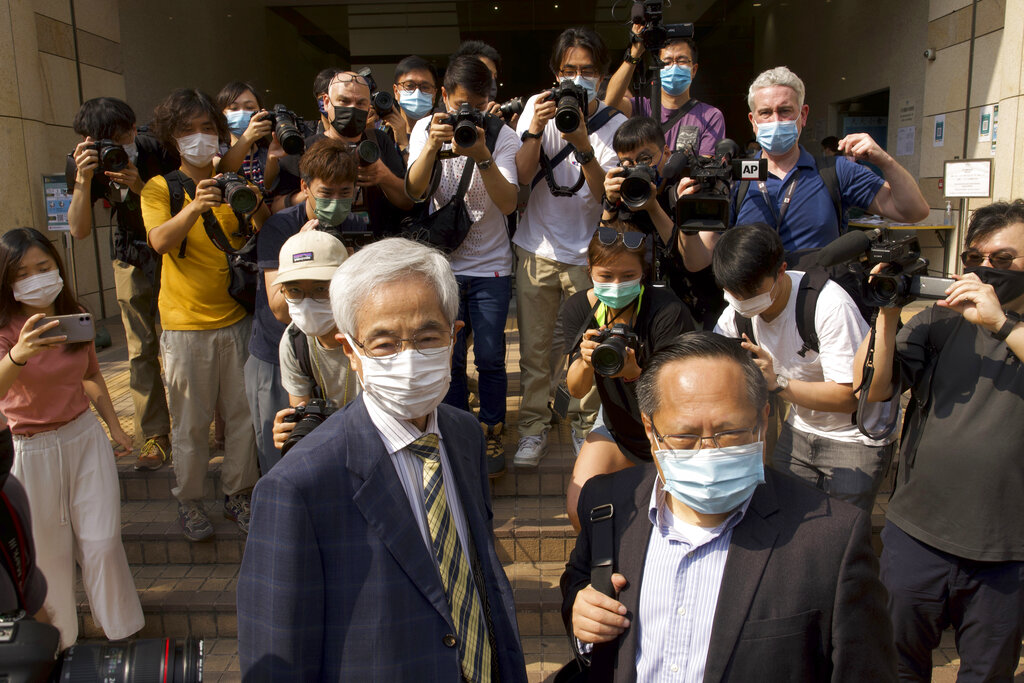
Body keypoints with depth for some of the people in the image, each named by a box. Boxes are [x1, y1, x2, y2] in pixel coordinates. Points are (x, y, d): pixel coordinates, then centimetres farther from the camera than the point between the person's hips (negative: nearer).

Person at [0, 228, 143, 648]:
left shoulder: (75, 315, -2)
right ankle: (61, 642, 33)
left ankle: (122, 632, 25)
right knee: (50, 554, 10)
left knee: (102, 543, 5)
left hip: (85, 437, 3)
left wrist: (114, 425, 15)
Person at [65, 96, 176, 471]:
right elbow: (79, 230, -15)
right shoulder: (83, 163, -11)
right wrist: (83, 180, -29)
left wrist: (140, 187, -32)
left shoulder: (156, 149, -18)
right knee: (141, 349, 0)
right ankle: (154, 437, 10)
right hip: (133, 258, 2)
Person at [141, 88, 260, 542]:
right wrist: (195, 207, -34)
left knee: (242, 414, 7)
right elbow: (160, 241, -17)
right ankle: (189, 501, 20)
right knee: (191, 421, 4)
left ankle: (238, 494, 22)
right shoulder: (160, 189, 2)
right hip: (186, 325, -2)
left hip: (236, 319, 3)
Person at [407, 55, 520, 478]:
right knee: (448, 358, 7)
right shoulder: (425, 130, 0)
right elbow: (413, 190, -11)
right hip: (442, 261, 1)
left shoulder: (501, 136, -6)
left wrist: (482, 156, -28)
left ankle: (491, 435, 22)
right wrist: (433, 146, -25)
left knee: (490, 358, 3)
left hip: (491, 266, -1)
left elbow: (509, 203, -15)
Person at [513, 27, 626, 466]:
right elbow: (521, 176, -6)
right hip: (537, 251, 1)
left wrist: (582, 144, -25)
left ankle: (586, 428, 28)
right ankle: (533, 428, 25)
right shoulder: (538, 108, 0)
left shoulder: (614, 125, -4)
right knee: (535, 349, 8)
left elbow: (606, 195, -13)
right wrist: (536, 130, -21)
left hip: (588, 254, -1)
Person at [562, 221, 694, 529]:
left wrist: (635, 373, -45)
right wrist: (585, 362, -34)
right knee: (580, 510, -13)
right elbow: (576, 390, -11)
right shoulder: (578, 307, -12)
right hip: (616, 428, 4)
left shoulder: (668, 312, -26)